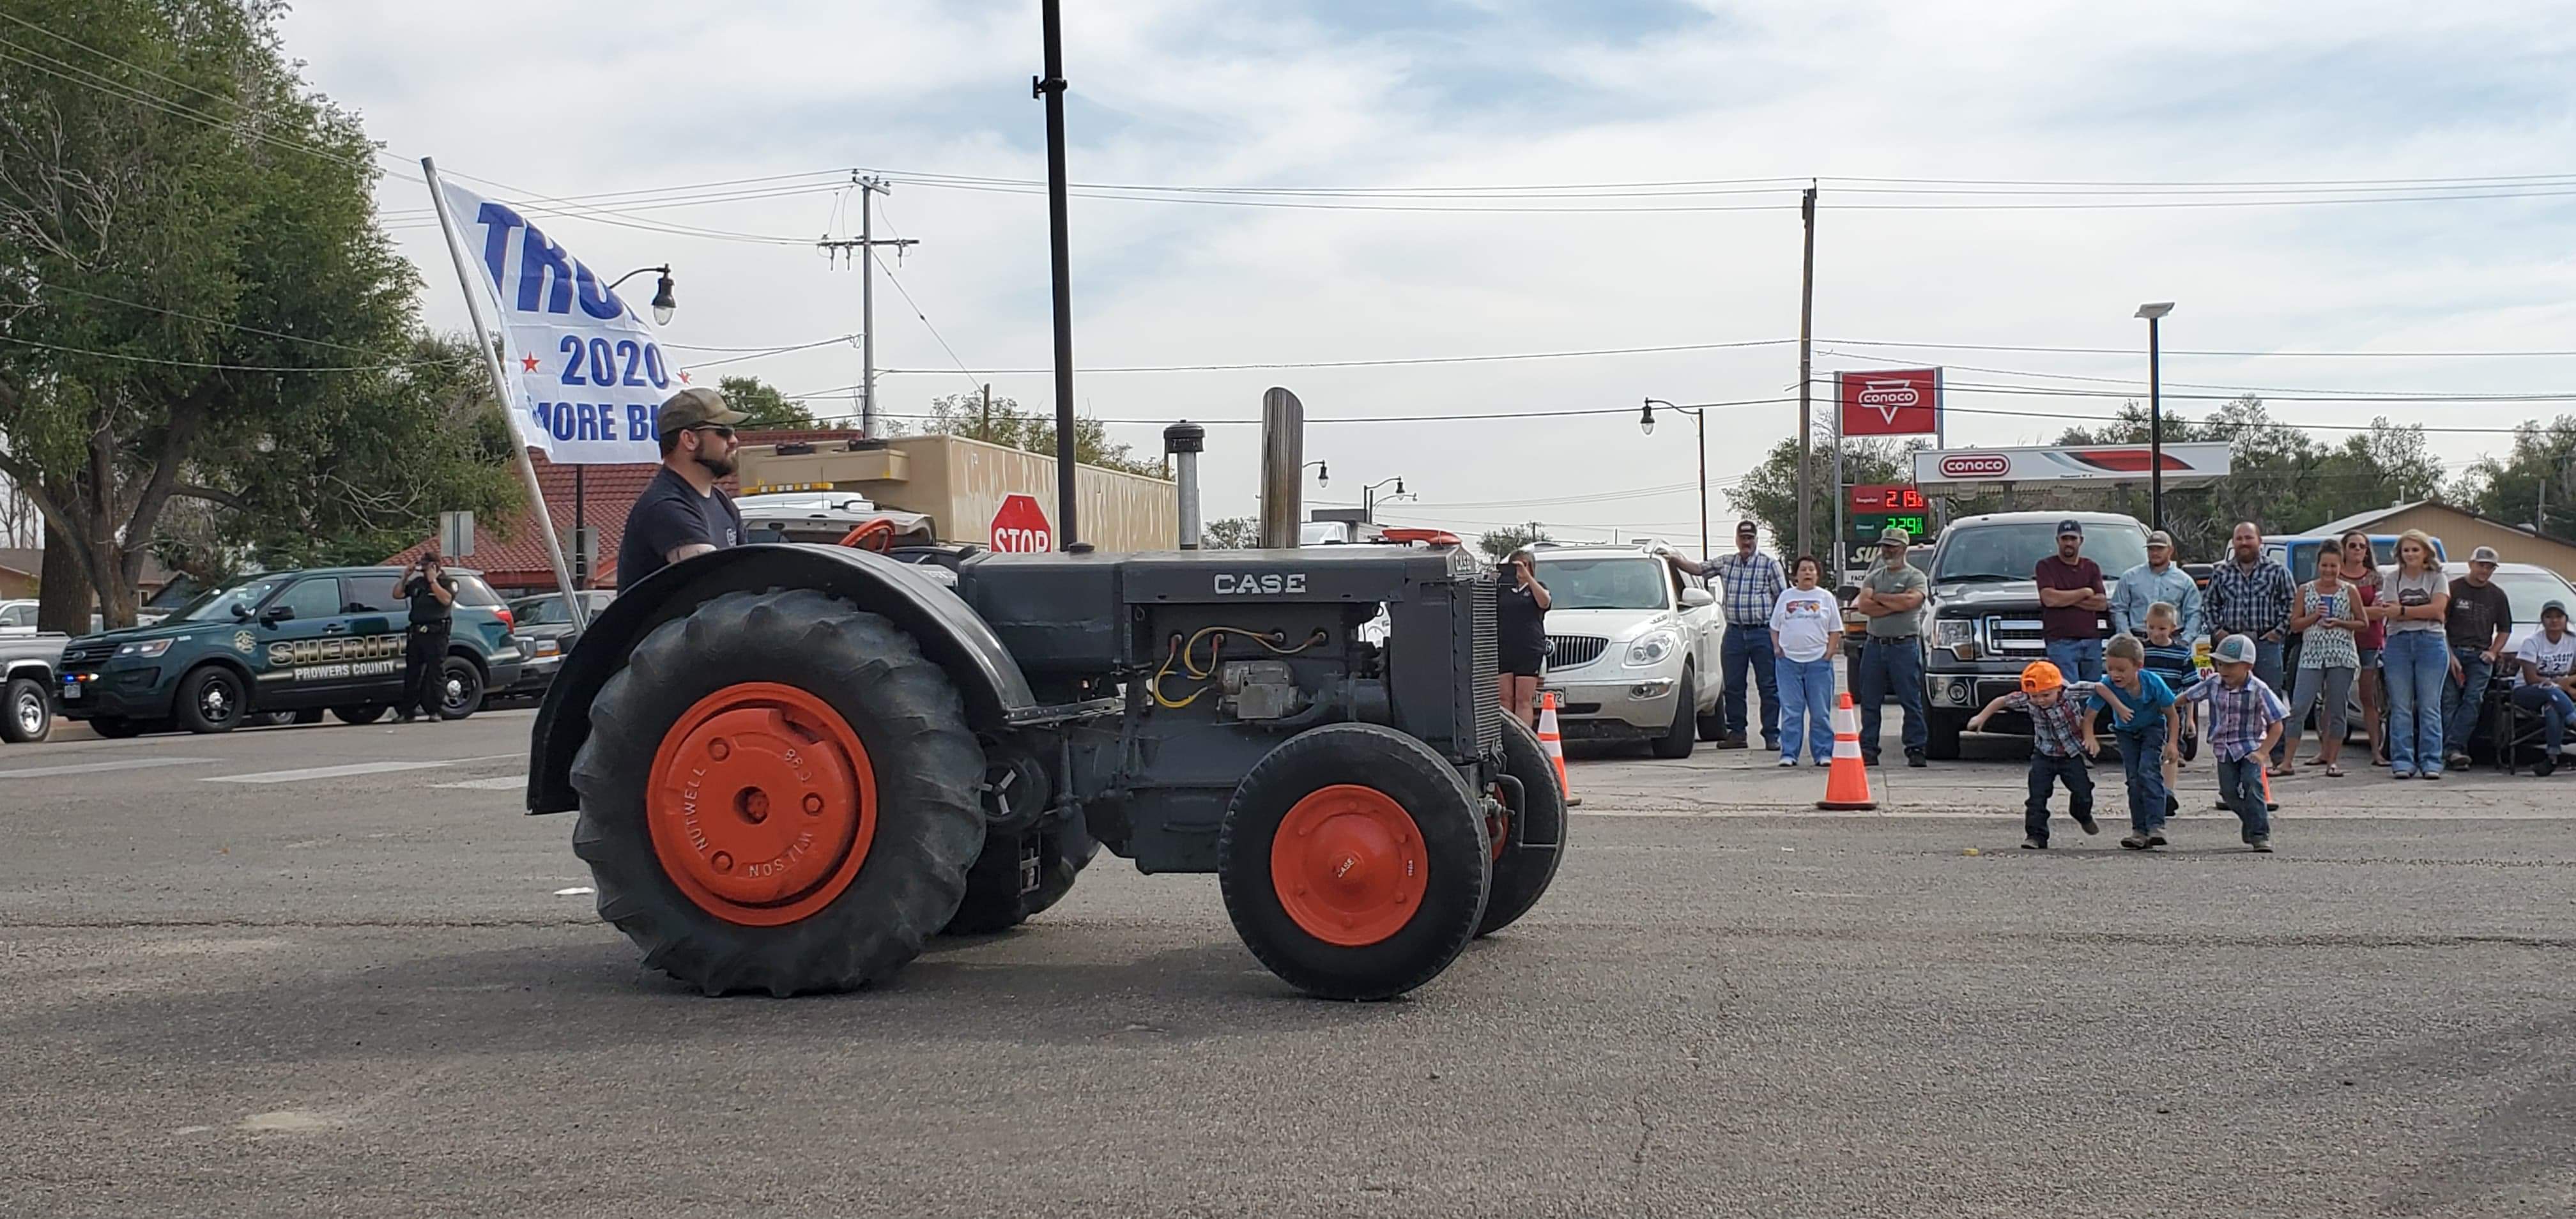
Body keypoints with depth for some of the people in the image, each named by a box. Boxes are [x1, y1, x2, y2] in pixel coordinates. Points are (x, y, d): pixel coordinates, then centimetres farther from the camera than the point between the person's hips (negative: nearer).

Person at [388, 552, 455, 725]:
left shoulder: (448, 582, 3)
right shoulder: (417, 582, 18)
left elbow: (446, 599, -15)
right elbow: (397, 594, 15)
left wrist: (433, 580, -12)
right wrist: (405, 576, 7)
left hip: (436, 634, -6)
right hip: (416, 632, 6)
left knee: (436, 672, -6)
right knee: (412, 673, 6)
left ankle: (436, 711, -3)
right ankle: (407, 711, 10)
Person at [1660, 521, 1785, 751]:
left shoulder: (1770, 564, 2)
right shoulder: (1726, 564, 13)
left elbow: (1782, 598, 1)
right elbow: (1698, 569, 20)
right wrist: (1675, 560, 6)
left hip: (1763, 631, -4)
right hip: (1734, 632, 4)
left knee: (1769, 686, -2)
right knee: (1733, 687, 4)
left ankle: (1771, 735, 2)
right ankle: (1736, 733, 13)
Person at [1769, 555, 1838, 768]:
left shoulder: (1826, 598, 9)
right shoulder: (1786, 596, 13)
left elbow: (1835, 630, 9)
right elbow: (1774, 627, 17)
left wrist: (1829, 652, -2)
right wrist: (1777, 648, 2)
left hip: (1818, 661, -1)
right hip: (1789, 661, 1)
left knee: (1821, 713, 0)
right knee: (1790, 712, -1)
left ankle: (1823, 753, 5)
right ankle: (1788, 754, 2)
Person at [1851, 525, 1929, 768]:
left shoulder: (1915, 576, 3)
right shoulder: (1873, 577, 15)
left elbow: (1910, 601, -17)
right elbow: (1864, 606, -1)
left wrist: (1878, 597, -5)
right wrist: (1896, 605, -9)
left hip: (1905, 645, -4)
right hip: (1874, 644, 4)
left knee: (1911, 701, -3)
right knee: (1869, 702, 5)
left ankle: (1916, 749, 1)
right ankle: (1868, 749, 9)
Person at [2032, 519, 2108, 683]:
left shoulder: (2092, 568, 15)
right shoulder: (2046, 566, 5)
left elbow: (2102, 603, 4)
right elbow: (2050, 599, -11)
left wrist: (2066, 598, -5)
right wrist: (2086, 592, -2)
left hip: (2092, 640, 4)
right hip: (2061, 642, -4)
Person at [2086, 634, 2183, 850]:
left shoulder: (2153, 683, -29)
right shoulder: (2107, 686, -29)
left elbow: (2172, 715, -15)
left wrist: (2172, 743, -18)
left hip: (2152, 728, -2)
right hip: (2126, 732, 3)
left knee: (2148, 771, -20)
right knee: (2134, 778, -3)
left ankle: (2156, 826, -22)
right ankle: (2139, 830, 0)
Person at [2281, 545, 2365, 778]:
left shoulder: (2350, 592, 5)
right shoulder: (2305, 590, 8)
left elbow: (2363, 623, 7)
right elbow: (2294, 624, 8)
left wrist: (2339, 623, -9)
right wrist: (2315, 616, -9)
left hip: (2342, 656, 0)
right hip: (2311, 656, 1)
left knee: (2337, 710, 3)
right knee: (2298, 708, -6)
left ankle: (2332, 761, 11)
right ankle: (2286, 762, -5)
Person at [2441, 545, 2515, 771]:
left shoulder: (2497, 595, 15)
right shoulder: (2453, 589, 3)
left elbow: (2505, 630, 23)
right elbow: (2439, 625, 0)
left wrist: (2493, 652, 5)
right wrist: (2450, 656, -8)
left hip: (2480, 656, 2)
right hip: (2453, 652, -2)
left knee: (2473, 699, -16)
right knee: (2449, 701, -10)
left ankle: (2452, 747, -23)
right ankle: (2452, 750, -13)